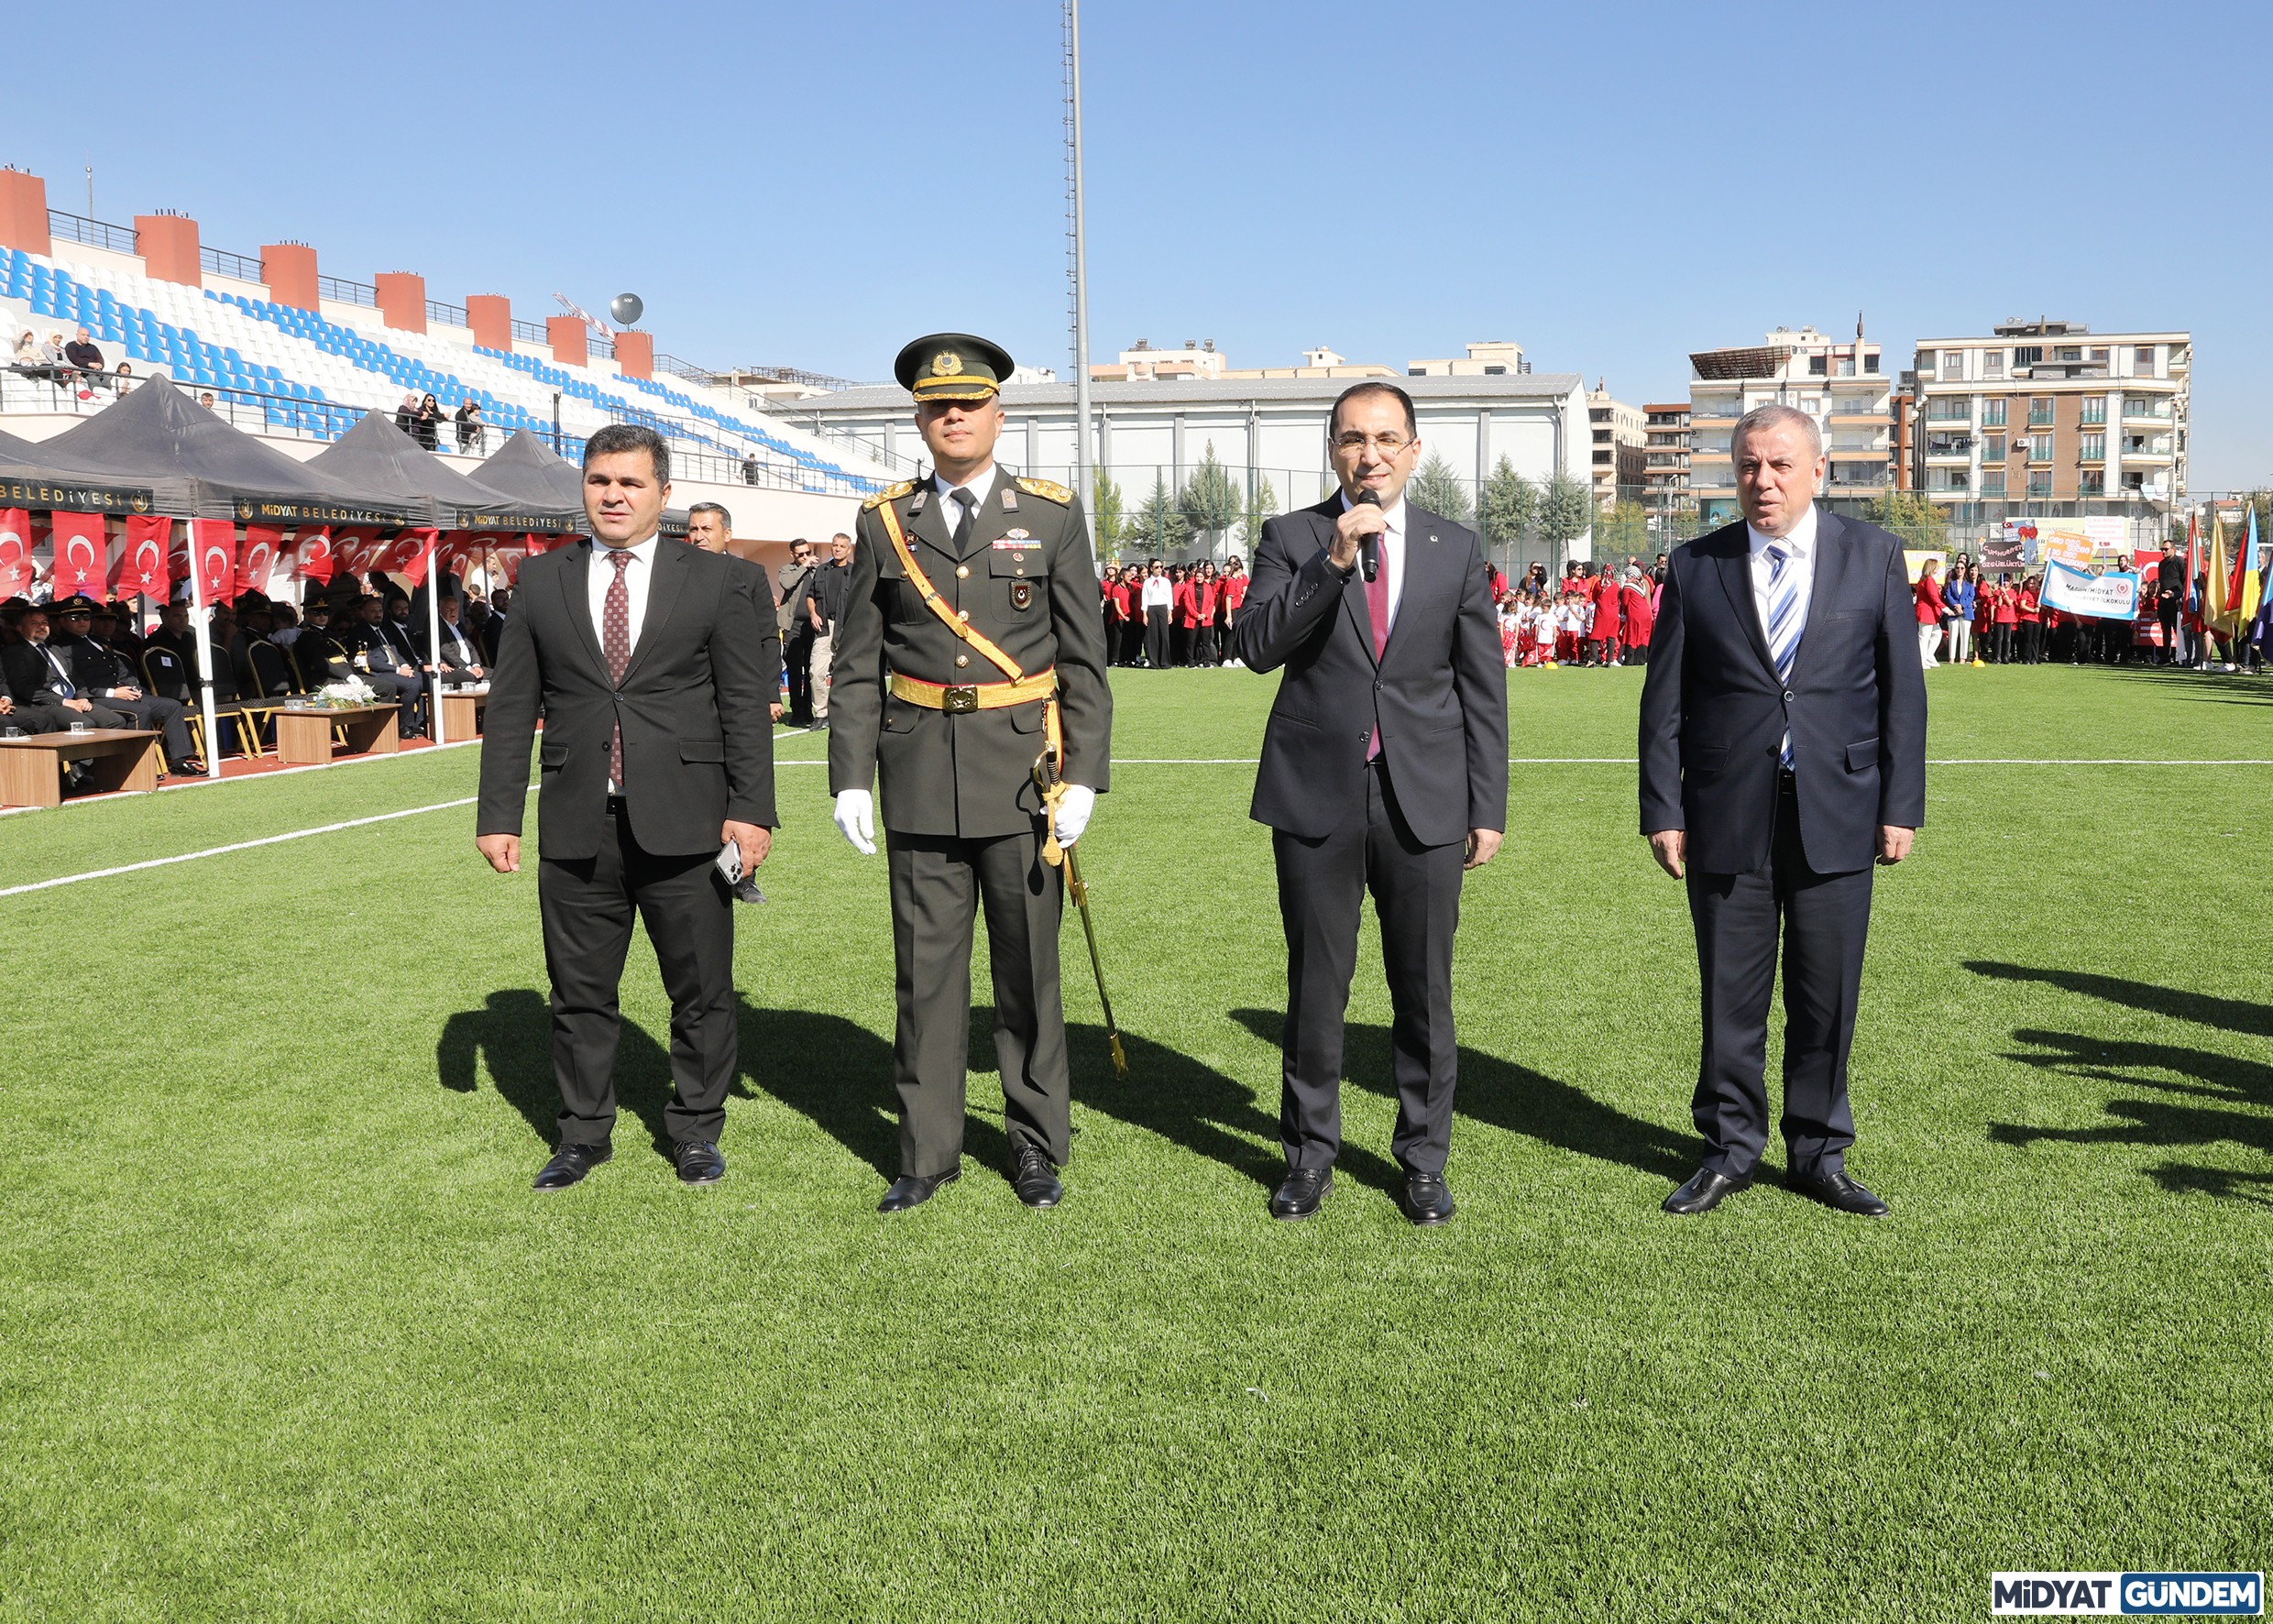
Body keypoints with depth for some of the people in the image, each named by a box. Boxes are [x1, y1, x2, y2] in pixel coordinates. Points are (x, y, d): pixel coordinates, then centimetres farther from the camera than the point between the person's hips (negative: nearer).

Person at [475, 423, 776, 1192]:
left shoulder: (711, 580, 4)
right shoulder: (542, 581, 9)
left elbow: (745, 704, 0)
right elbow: (511, 707, 9)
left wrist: (751, 809, -7)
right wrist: (498, 814, 4)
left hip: (683, 826, -2)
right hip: (578, 829, 2)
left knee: (702, 990, 6)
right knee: (579, 992, 11)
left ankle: (696, 1131, 24)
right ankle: (582, 1134, 28)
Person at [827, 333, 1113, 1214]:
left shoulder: (1054, 516, 3)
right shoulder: (885, 522, 7)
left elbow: (1084, 661, 1)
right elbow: (857, 666, 6)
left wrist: (1084, 776, -6)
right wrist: (850, 778, -1)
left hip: (1023, 774, -1)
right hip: (920, 777, 1)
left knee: (1028, 968, 7)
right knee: (926, 969, 7)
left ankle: (1037, 1145, 22)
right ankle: (927, 1151, 20)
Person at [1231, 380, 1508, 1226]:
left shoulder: (1458, 549, 7)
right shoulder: (1291, 537, 3)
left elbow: (1483, 687, 7)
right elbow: (1256, 646, -11)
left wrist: (1488, 807, 3)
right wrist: (1332, 560, -20)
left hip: (1425, 799, 1)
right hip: (1316, 796, -1)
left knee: (1424, 989, 7)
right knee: (1315, 986, 8)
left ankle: (1424, 1159, 24)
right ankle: (1309, 1154, 24)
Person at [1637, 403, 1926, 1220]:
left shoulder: (1874, 555, 5)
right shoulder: (1695, 565, 4)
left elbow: (1902, 686, 5)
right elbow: (1664, 698, 4)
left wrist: (1901, 806, 0)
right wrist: (1663, 811, -1)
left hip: (1837, 815, 0)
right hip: (1726, 818, 0)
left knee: (1827, 996, 7)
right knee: (1729, 996, 7)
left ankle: (1818, 1152, 24)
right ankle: (1730, 1150, 22)